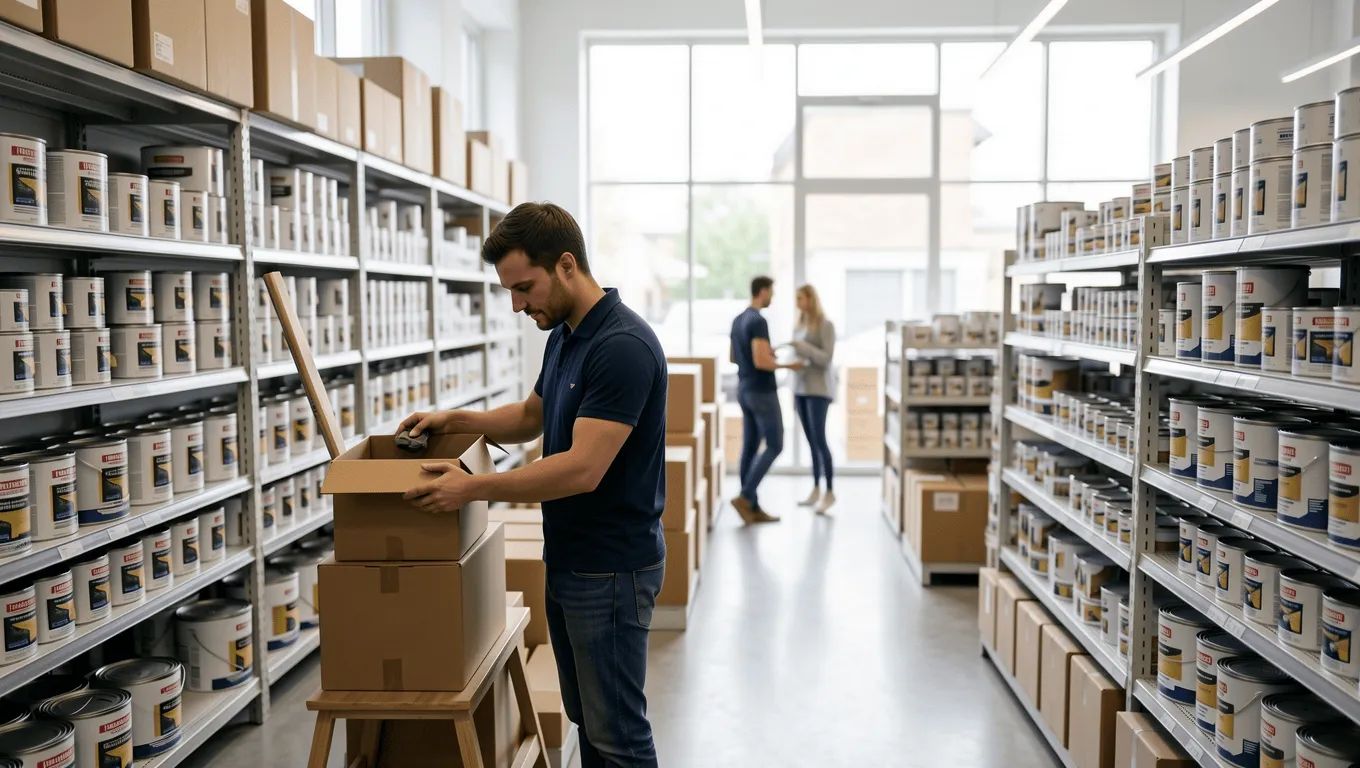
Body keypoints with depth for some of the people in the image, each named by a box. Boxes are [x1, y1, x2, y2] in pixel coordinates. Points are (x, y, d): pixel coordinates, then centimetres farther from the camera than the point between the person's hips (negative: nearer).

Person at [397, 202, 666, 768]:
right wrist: (455, 420, 9)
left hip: (612, 568, -10)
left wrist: (473, 488, -24)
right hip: (568, 562, 10)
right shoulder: (564, 335, 8)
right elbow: (531, 418, 23)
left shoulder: (623, 345, -24)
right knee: (587, 718, 19)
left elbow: (581, 468, -29)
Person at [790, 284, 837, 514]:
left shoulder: (825, 325, -6)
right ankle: (816, 490, 12)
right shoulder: (800, 325, 14)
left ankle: (830, 492, -6)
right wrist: (794, 393, 15)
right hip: (801, 387, 6)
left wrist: (804, 346, -22)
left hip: (819, 388, -6)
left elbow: (826, 358, -13)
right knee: (811, 441, 7)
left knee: (819, 439, -11)